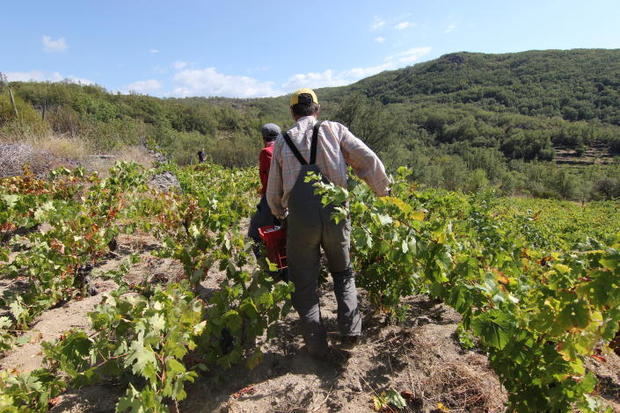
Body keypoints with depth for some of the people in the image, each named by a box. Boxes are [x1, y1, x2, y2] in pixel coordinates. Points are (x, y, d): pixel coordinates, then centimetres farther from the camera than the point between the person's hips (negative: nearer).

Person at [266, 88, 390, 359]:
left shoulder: (282, 141, 12)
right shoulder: (333, 130, 8)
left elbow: (273, 192, 17)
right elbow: (369, 160, 1)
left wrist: (281, 214, 37)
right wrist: (384, 192, 17)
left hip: (300, 217, 0)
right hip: (335, 213, 1)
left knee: (304, 283, 14)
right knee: (343, 273, 24)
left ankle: (317, 345, 19)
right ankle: (350, 330, 16)